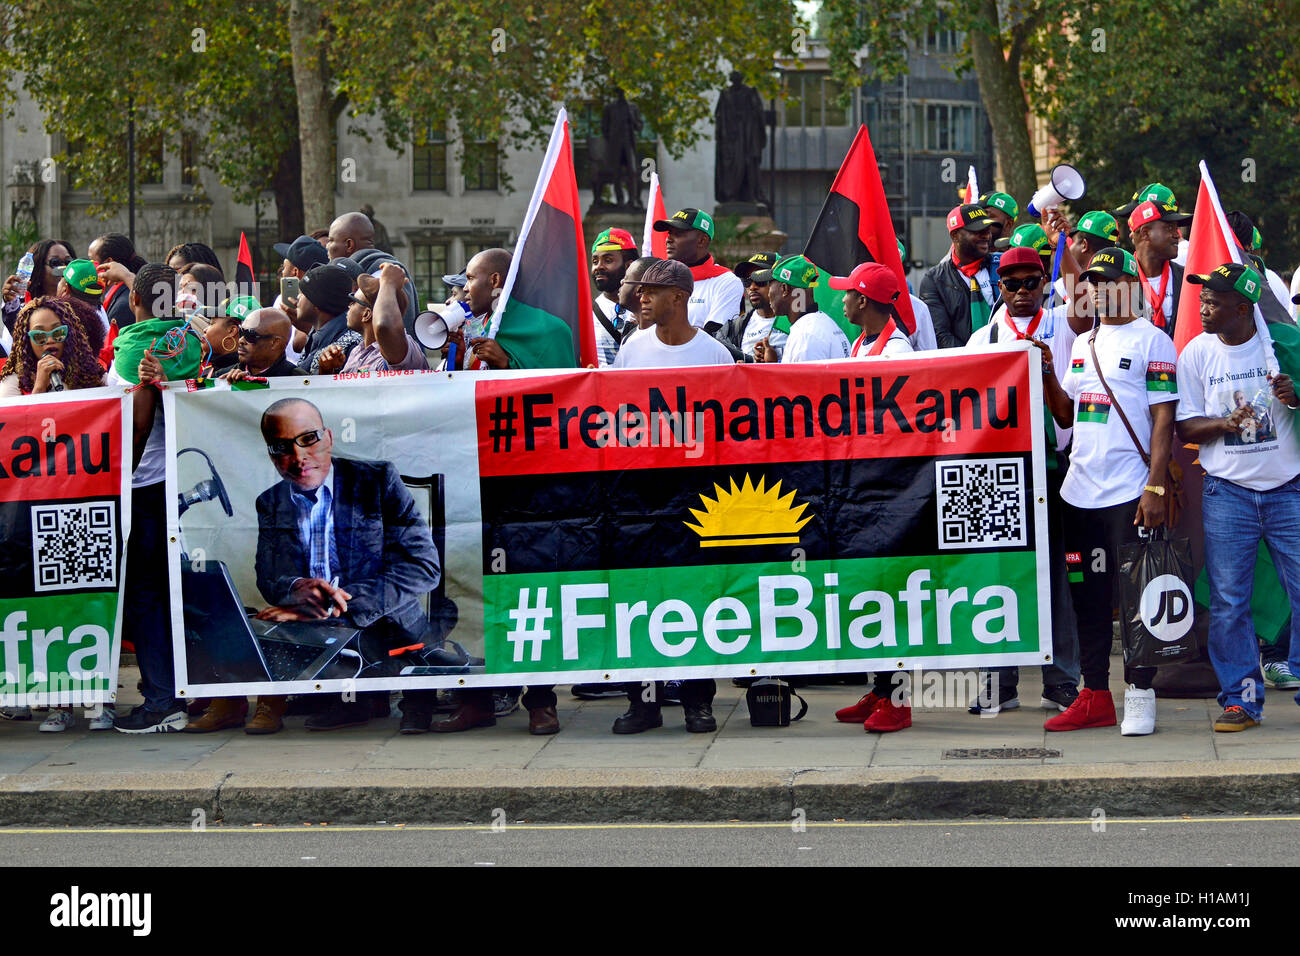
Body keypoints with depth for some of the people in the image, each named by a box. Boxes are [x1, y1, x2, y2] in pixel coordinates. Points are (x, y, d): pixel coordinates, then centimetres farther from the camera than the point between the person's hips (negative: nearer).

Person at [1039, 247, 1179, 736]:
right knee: (1087, 594, 8)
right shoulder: (1083, 344, 16)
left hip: (1130, 491, -7)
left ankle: (1140, 695, 3)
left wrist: (1156, 486, -16)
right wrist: (1046, 374, 2)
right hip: (1081, 489, 7)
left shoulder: (1151, 341, -4)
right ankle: (1094, 696, 14)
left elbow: (1163, 419, -9)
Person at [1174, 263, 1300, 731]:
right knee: (1228, 601, -1)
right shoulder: (1196, 352, 5)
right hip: (1227, 491, 1)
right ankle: (1241, 697, 8)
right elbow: (1185, 427, 6)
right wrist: (1225, 424, -14)